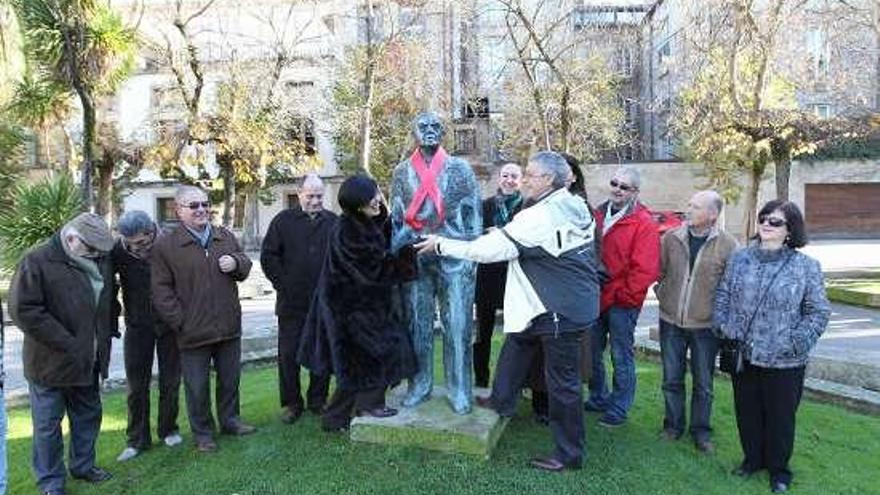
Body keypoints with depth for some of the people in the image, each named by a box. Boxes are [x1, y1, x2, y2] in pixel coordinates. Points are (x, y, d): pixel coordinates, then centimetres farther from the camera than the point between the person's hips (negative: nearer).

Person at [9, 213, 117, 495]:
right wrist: (68, 344, -21)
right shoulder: (37, 262, -16)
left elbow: (107, 302, 17)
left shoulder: (100, 260, 3)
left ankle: (83, 465, 36)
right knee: (48, 424, 8)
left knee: (88, 416, 18)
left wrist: (107, 334, 6)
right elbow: (23, 310, -20)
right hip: (50, 363, -6)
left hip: (87, 361, 6)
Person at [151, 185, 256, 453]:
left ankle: (229, 420, 38)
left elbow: (245, 268, 17)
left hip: (229, 327, 4)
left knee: (230, 378, 18)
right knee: (197, 386, 10)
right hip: (193, 331, -4)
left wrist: (236, 262, -6)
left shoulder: (225, 237, 7)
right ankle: (202, 432, 27)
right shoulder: (165, 246, -7)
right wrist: (180, 321, -13)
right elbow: (161, 290, -7)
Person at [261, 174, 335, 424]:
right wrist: (284, 286, -3)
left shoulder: (334, 222, 5)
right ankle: (291, 403, 19)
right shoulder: (283, 221, 3)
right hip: (292, 303, -1)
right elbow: (268, 257, 3)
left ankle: (318, 401, 25)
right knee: (289, 354, 5)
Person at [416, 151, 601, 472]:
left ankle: (569, 454, 18)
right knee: (517, 343, 23)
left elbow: (490, 249, -22)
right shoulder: (575, 206, 4)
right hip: (575, 299, 10)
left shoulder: (540, 217, -24)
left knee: (562, 380, 3)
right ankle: (502, 400, 41)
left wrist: (441, 245, -13)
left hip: (562, 309, -10)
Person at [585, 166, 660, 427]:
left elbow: (644, 269, -16)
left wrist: (622, 296, -13)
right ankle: (598, 398, 35)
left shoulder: (643, 224, -11)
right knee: (592, 352, 17)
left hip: (622, 302, -6)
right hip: (595, 298, 6)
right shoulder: (598, 214, 6)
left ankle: (619, 409, 21)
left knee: (621, 357, 6)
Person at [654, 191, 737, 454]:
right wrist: (662, 293, 4)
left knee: (703, 383, 11)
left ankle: (701, 431, 28)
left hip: (705, 324, -2)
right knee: (672, 379, 13)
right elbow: (658, 269, 10)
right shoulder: (671, 238, -2)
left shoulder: (727, 245, -8)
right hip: (671, 321, 2)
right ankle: (673, 425, 30)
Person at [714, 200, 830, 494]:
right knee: (747, 412, 16)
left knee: (780, 417, 12)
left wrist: (796, 343, -12)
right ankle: (752, 458, 38)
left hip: (784, 362, -3)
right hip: (742, 355, 3)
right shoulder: (740, 259, 2)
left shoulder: (806, 266, -7)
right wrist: (726, 328, -3)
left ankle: (778, 469, 33)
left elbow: (818, 312, -4)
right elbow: (722, 296, 8)